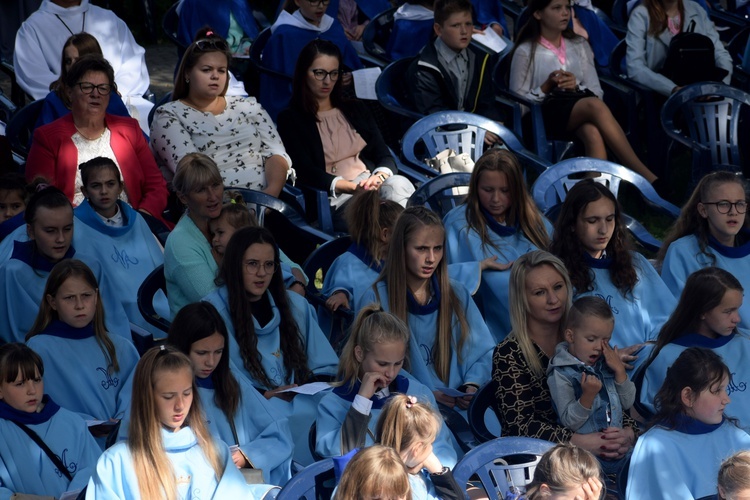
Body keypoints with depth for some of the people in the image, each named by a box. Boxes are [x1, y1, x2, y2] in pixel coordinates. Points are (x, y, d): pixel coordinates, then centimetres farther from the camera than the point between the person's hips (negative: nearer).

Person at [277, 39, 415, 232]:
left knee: (399, 184, -35)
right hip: (335, 201, -4)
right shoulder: (290, 119, 12)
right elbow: (305, 172, -3)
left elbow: (385, 157, 18)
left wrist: (380, 177, -9)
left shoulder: (356, 110, 28)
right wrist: (351, 187, -19)